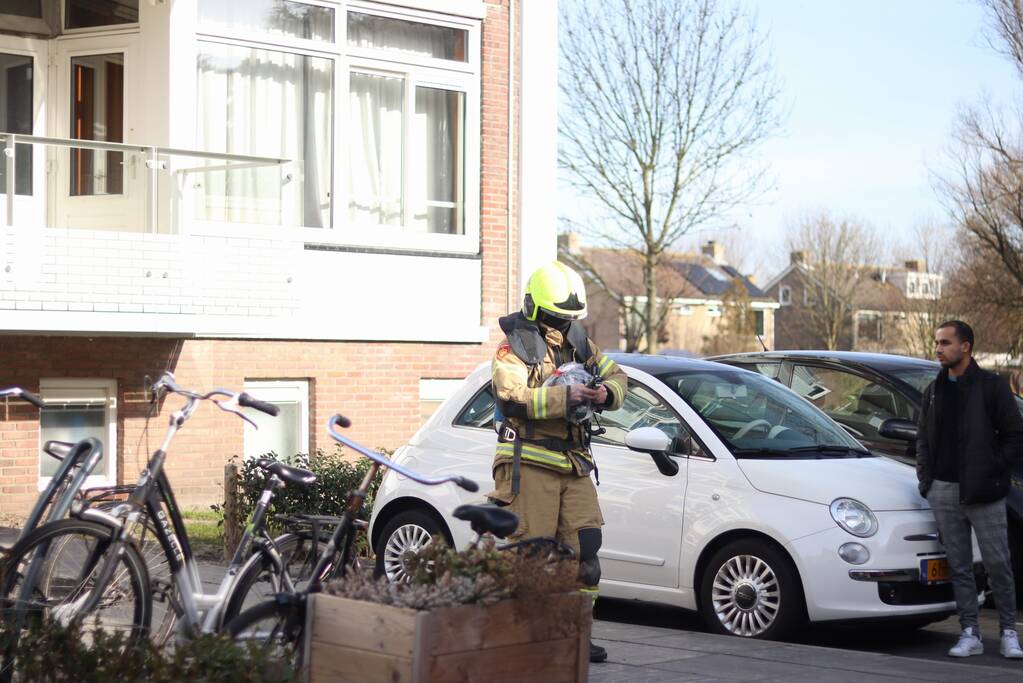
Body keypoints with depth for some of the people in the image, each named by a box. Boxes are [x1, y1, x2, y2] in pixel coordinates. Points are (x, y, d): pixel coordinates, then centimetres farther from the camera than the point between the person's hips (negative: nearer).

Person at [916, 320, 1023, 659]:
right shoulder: (934, 390, 13)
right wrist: (925, 478, 7)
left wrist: (991, 468, -10)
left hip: (984, 492, -5)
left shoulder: (991, 386, -3)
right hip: (945, 491, 5)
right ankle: (969, 634, 10)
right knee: (959, 566, 6)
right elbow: (923, 439, 19)